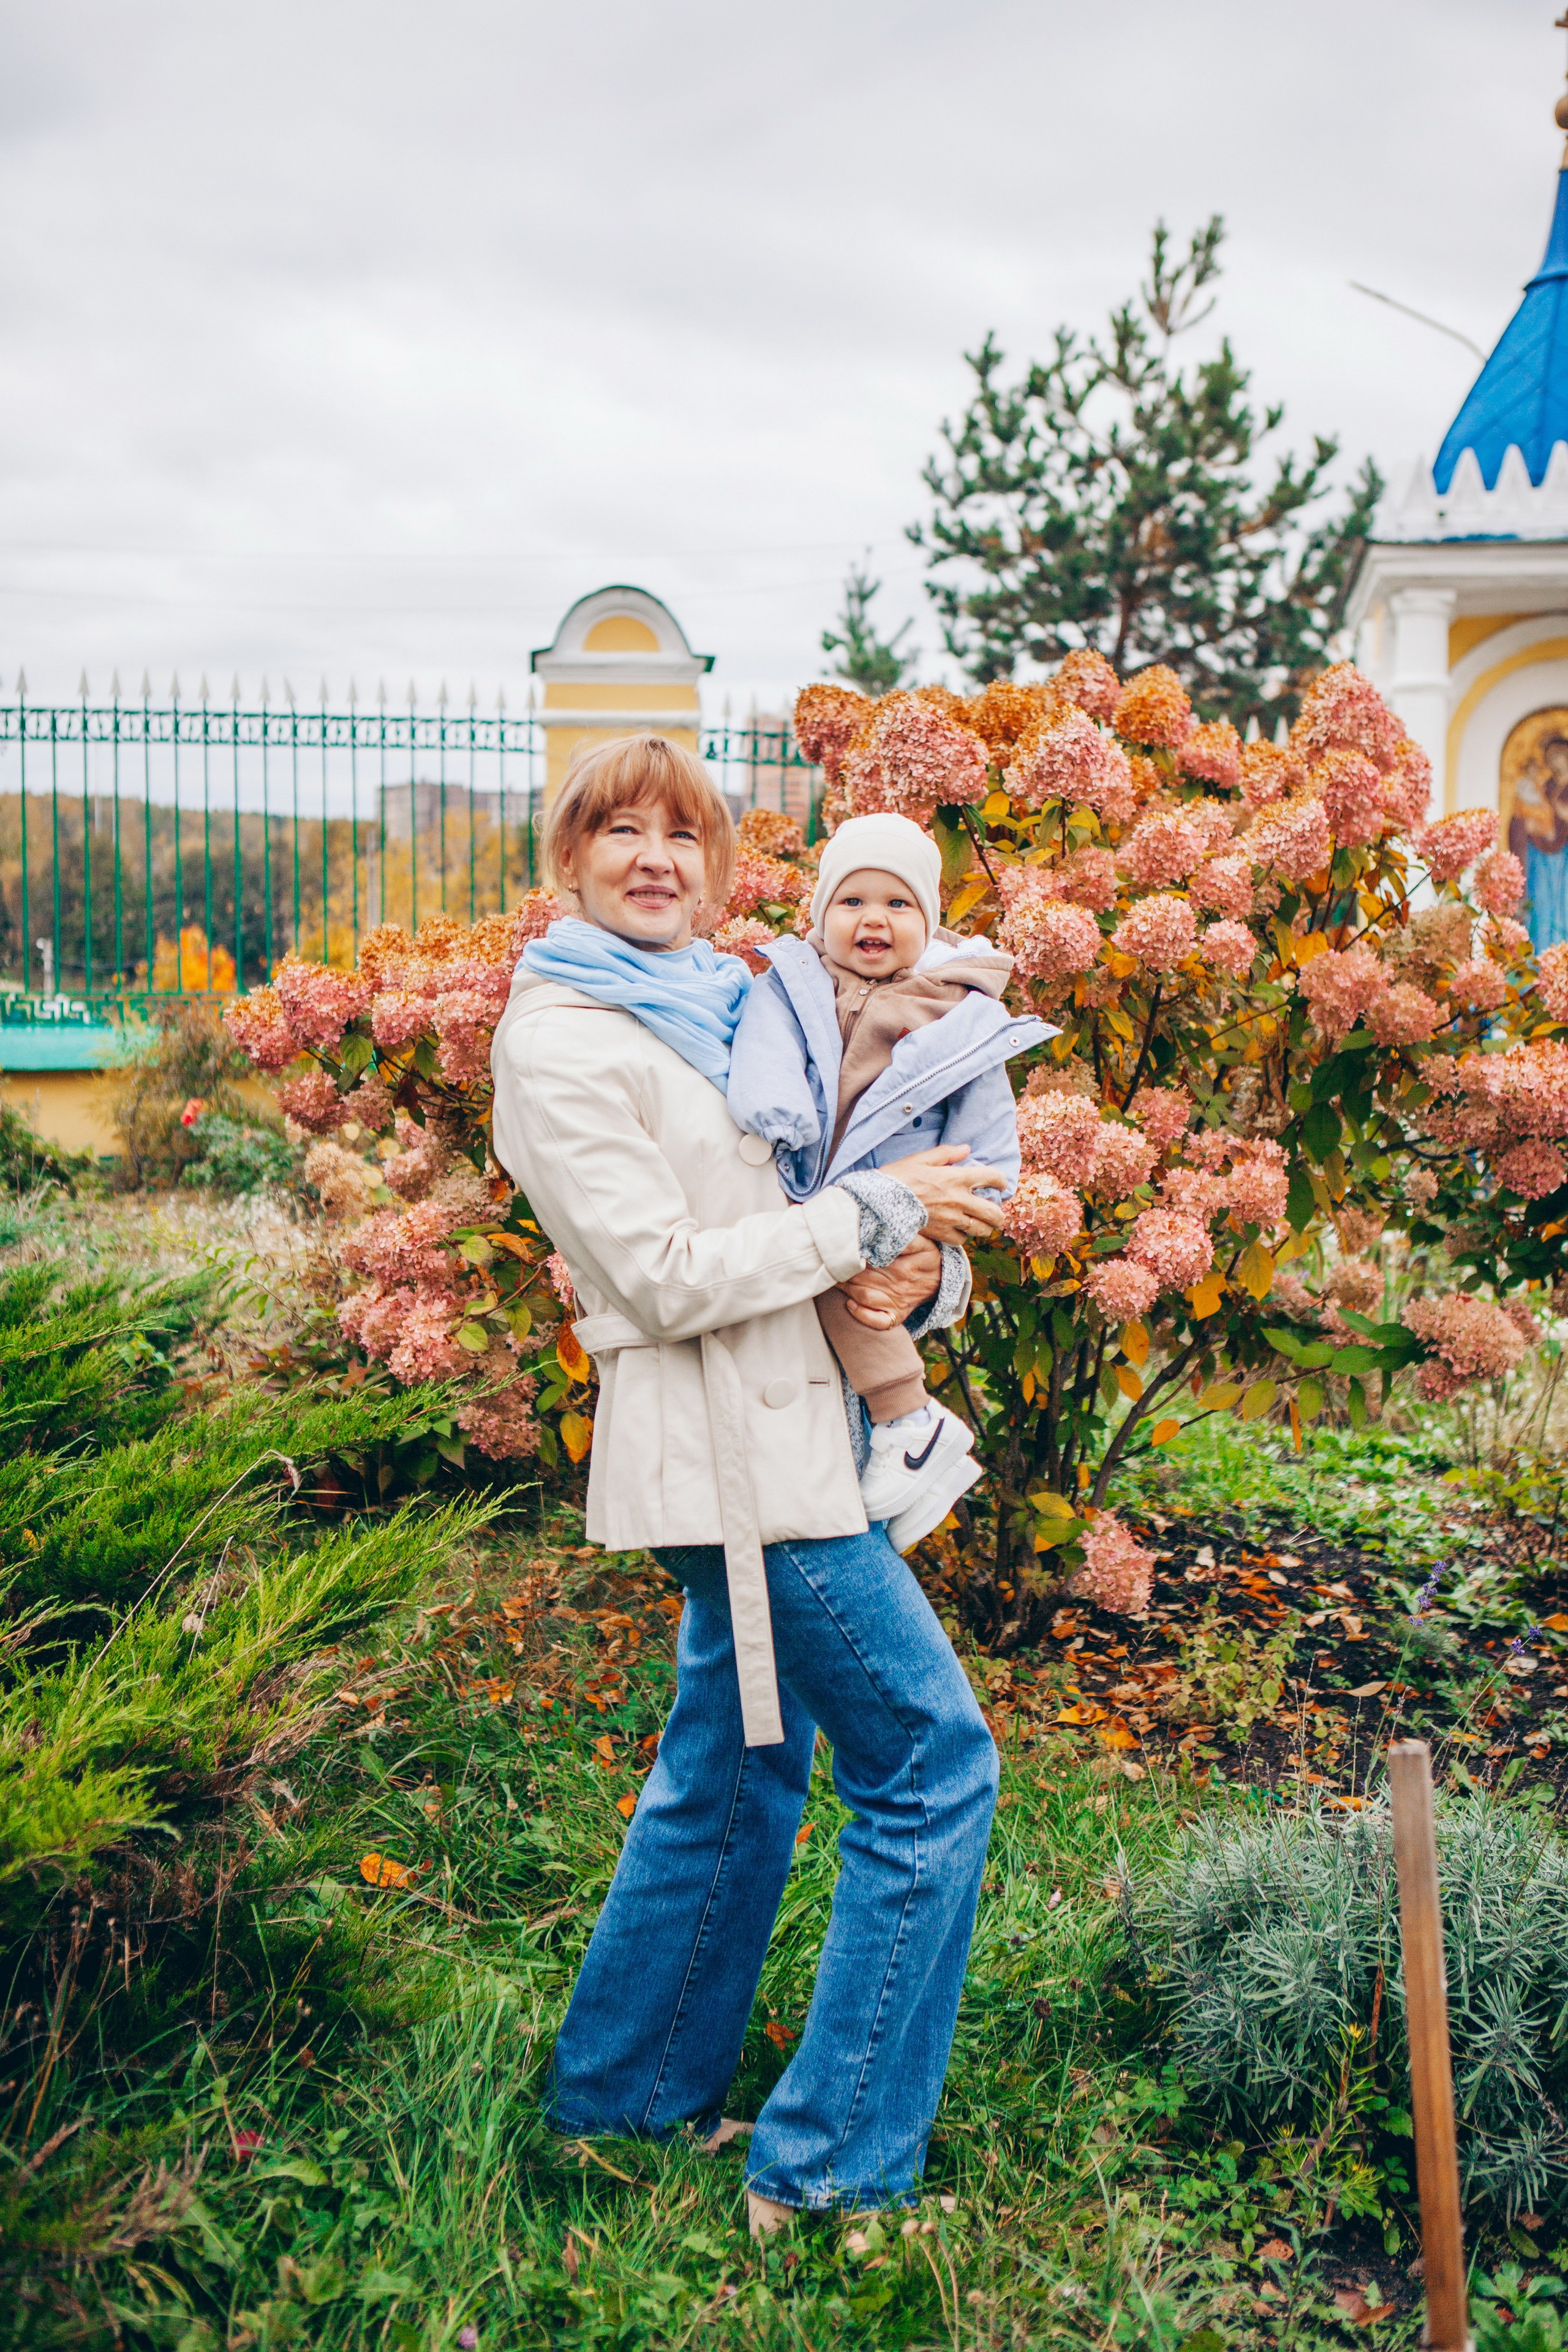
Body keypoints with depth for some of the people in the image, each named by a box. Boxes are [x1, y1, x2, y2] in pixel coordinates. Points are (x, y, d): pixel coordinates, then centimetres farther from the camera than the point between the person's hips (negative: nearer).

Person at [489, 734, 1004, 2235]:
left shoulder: (733, 1010, 15)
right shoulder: (559, 1036, -9)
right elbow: (658, 1278, -18)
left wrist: (922, 1275, -8)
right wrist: (876, 1212, -14)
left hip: (782, 1432, 8)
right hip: (726, 1449, -8)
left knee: (737, 1771, 18)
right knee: (932, 1763, -4)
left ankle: (621, 2091, 36)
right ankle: (828, 2168, 8)